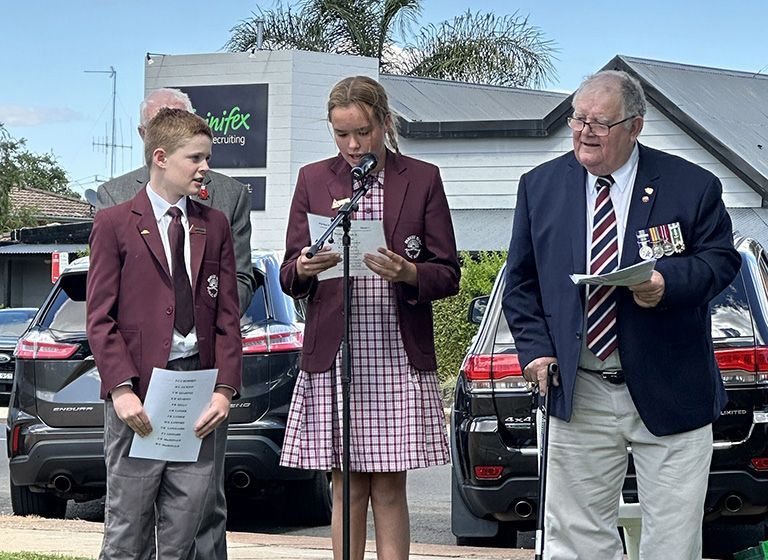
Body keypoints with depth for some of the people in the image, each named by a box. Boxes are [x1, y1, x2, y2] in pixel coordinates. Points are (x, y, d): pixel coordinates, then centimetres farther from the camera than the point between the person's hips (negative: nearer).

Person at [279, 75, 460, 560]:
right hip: (334, 359, 1)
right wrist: (304, 269, -14)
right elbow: (288, 278, 9)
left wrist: (408, 273, -16)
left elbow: (449, 275, 4)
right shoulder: (313, 180, 10)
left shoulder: (422, 179, 6)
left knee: (389, 488, 0)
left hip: (399, 357, -1)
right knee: (348, 488, 3)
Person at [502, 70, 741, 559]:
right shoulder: (541, 187, 8)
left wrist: (669, 282, -19)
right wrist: (535, 348, -1)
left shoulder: (692, 186, -1)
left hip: (670, 395, -2)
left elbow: (721, 259, 0)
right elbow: (522, 281, 12)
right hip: (578, 395, 2)